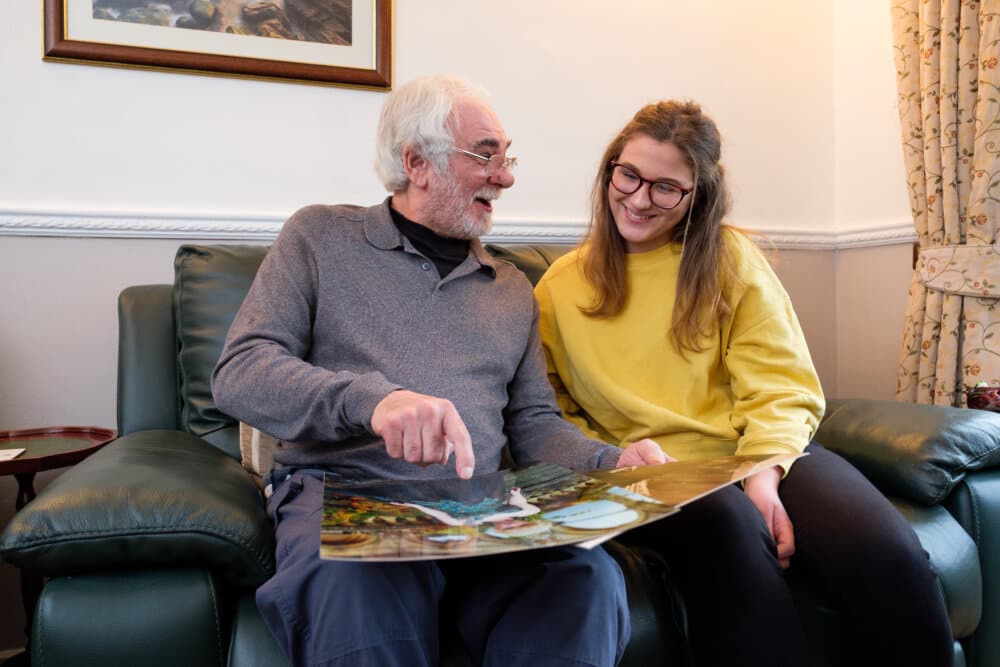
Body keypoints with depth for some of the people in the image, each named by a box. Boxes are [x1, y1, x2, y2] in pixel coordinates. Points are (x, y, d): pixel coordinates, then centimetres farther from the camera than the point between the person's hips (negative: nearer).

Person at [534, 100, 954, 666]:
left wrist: (764, 473, -17)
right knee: (729, 526, -37)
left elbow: (781, 388, 1)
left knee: (889, 556, -27)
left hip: (761, 452, 2)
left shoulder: (728, 255, 7)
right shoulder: (560, 287, 8)